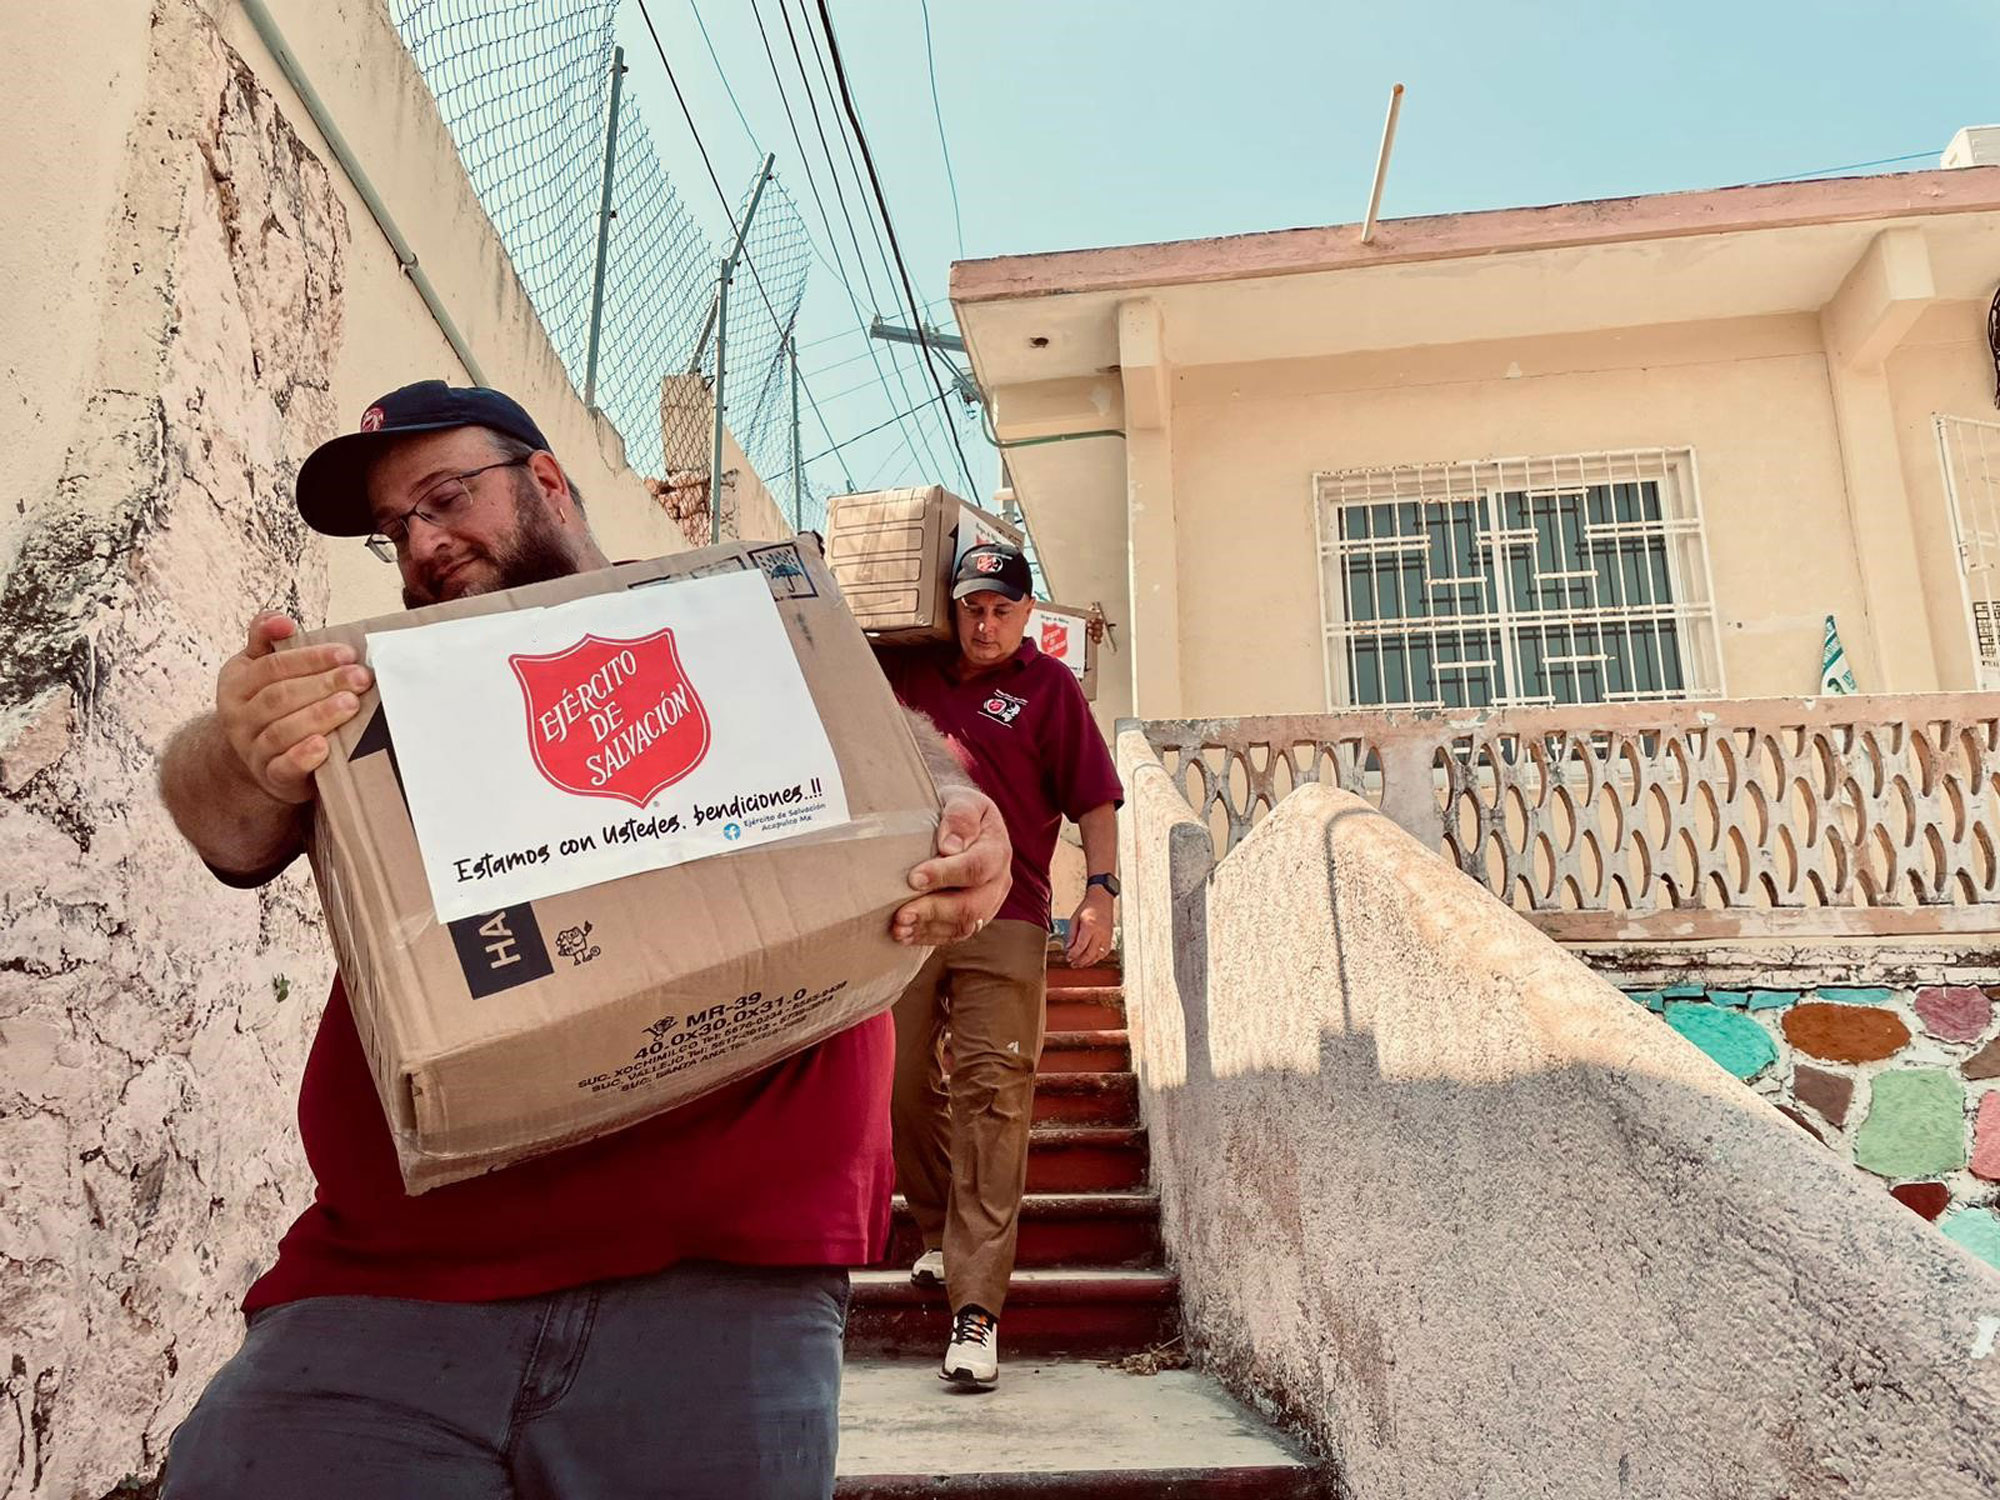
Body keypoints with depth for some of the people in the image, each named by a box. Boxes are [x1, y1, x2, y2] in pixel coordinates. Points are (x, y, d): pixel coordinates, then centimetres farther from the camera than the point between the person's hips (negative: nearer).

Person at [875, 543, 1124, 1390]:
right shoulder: (908, 670, 14)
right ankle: (937, 1235, 35)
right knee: (904, 1089, 9)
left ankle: (975, 1309, -8)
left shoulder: (1047, 686, 5)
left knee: (990, 1097, -9)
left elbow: (1096, 800, 1)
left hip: (1003, 920, -3)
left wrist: (1100, 890, -11)